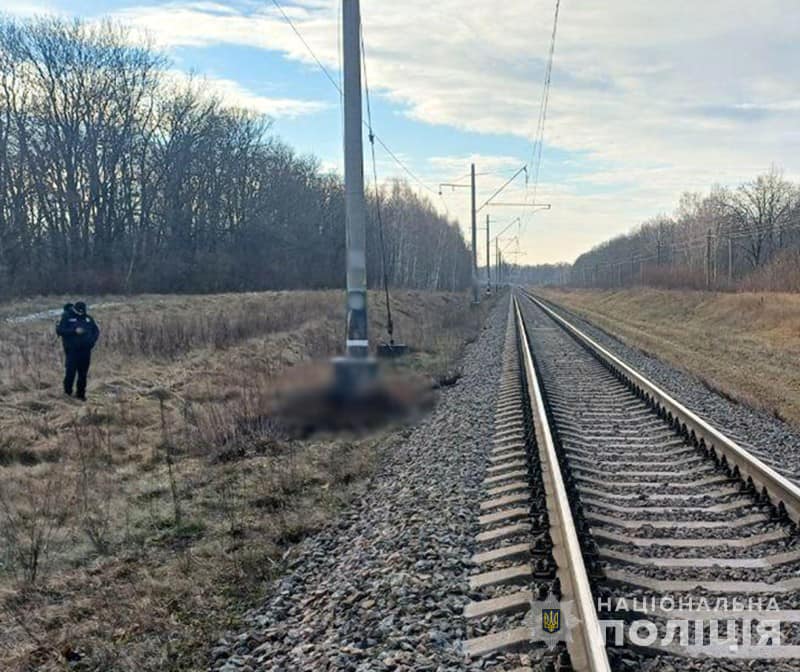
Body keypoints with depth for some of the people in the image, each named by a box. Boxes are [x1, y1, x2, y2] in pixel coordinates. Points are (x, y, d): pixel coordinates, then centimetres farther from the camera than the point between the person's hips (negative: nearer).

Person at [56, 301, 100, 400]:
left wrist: (92, 340, -1)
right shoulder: (67, 317, 0)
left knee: (83, 373, 6)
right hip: (72, 350, -4)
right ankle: (67, 392, 7)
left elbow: (96, 330, 17)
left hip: (85, 350, 4)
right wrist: (74, 331, -19)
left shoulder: (88, 318, 12)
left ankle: (80, 394, 16)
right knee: (71, 371, -7)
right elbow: (59, 330, -10)